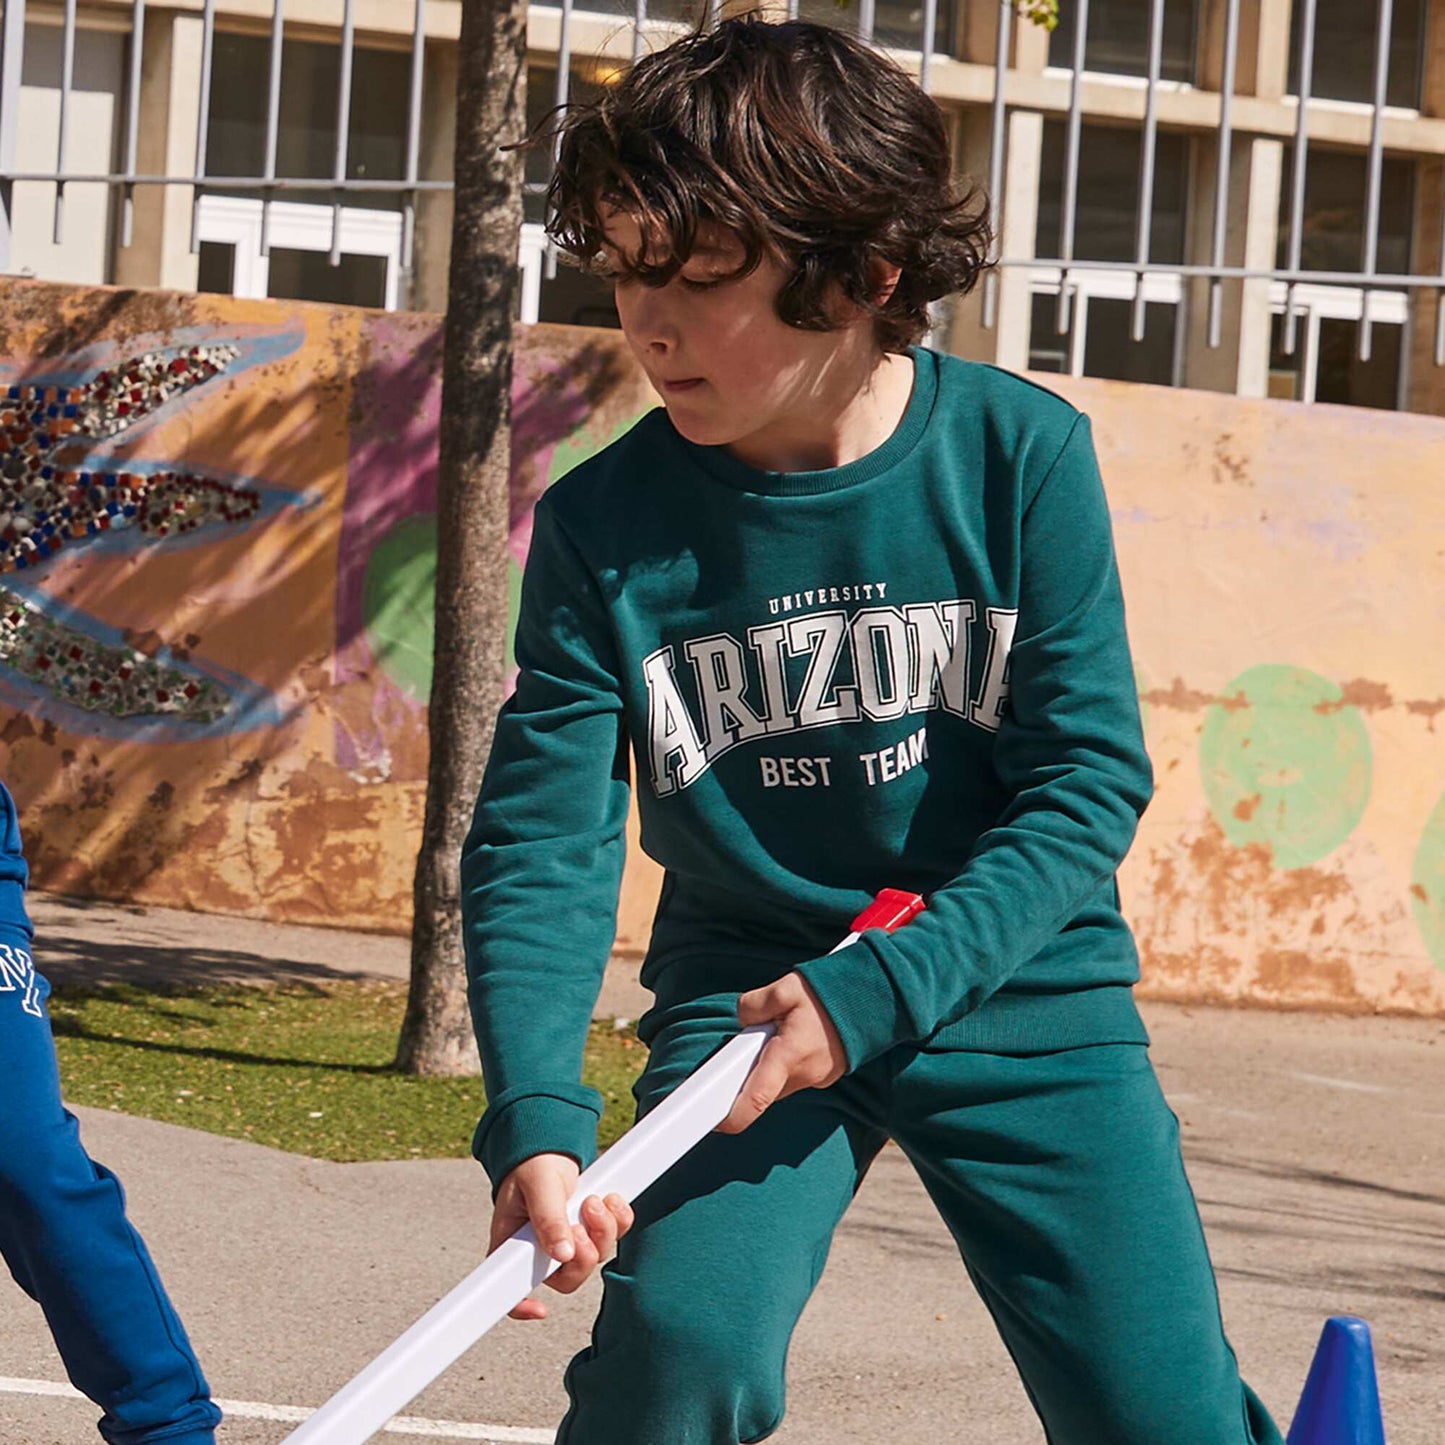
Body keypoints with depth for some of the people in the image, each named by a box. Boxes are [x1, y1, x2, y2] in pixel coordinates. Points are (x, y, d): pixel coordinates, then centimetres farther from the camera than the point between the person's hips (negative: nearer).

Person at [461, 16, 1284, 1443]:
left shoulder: (1021, 453, -13)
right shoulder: (604, 522, -11)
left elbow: (1090, 778, -12)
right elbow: (541, 838, -12)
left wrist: (880, 990, -23)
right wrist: (536, 1120, -28)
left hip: (1014, 989, 0)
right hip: (746, 980, 0)